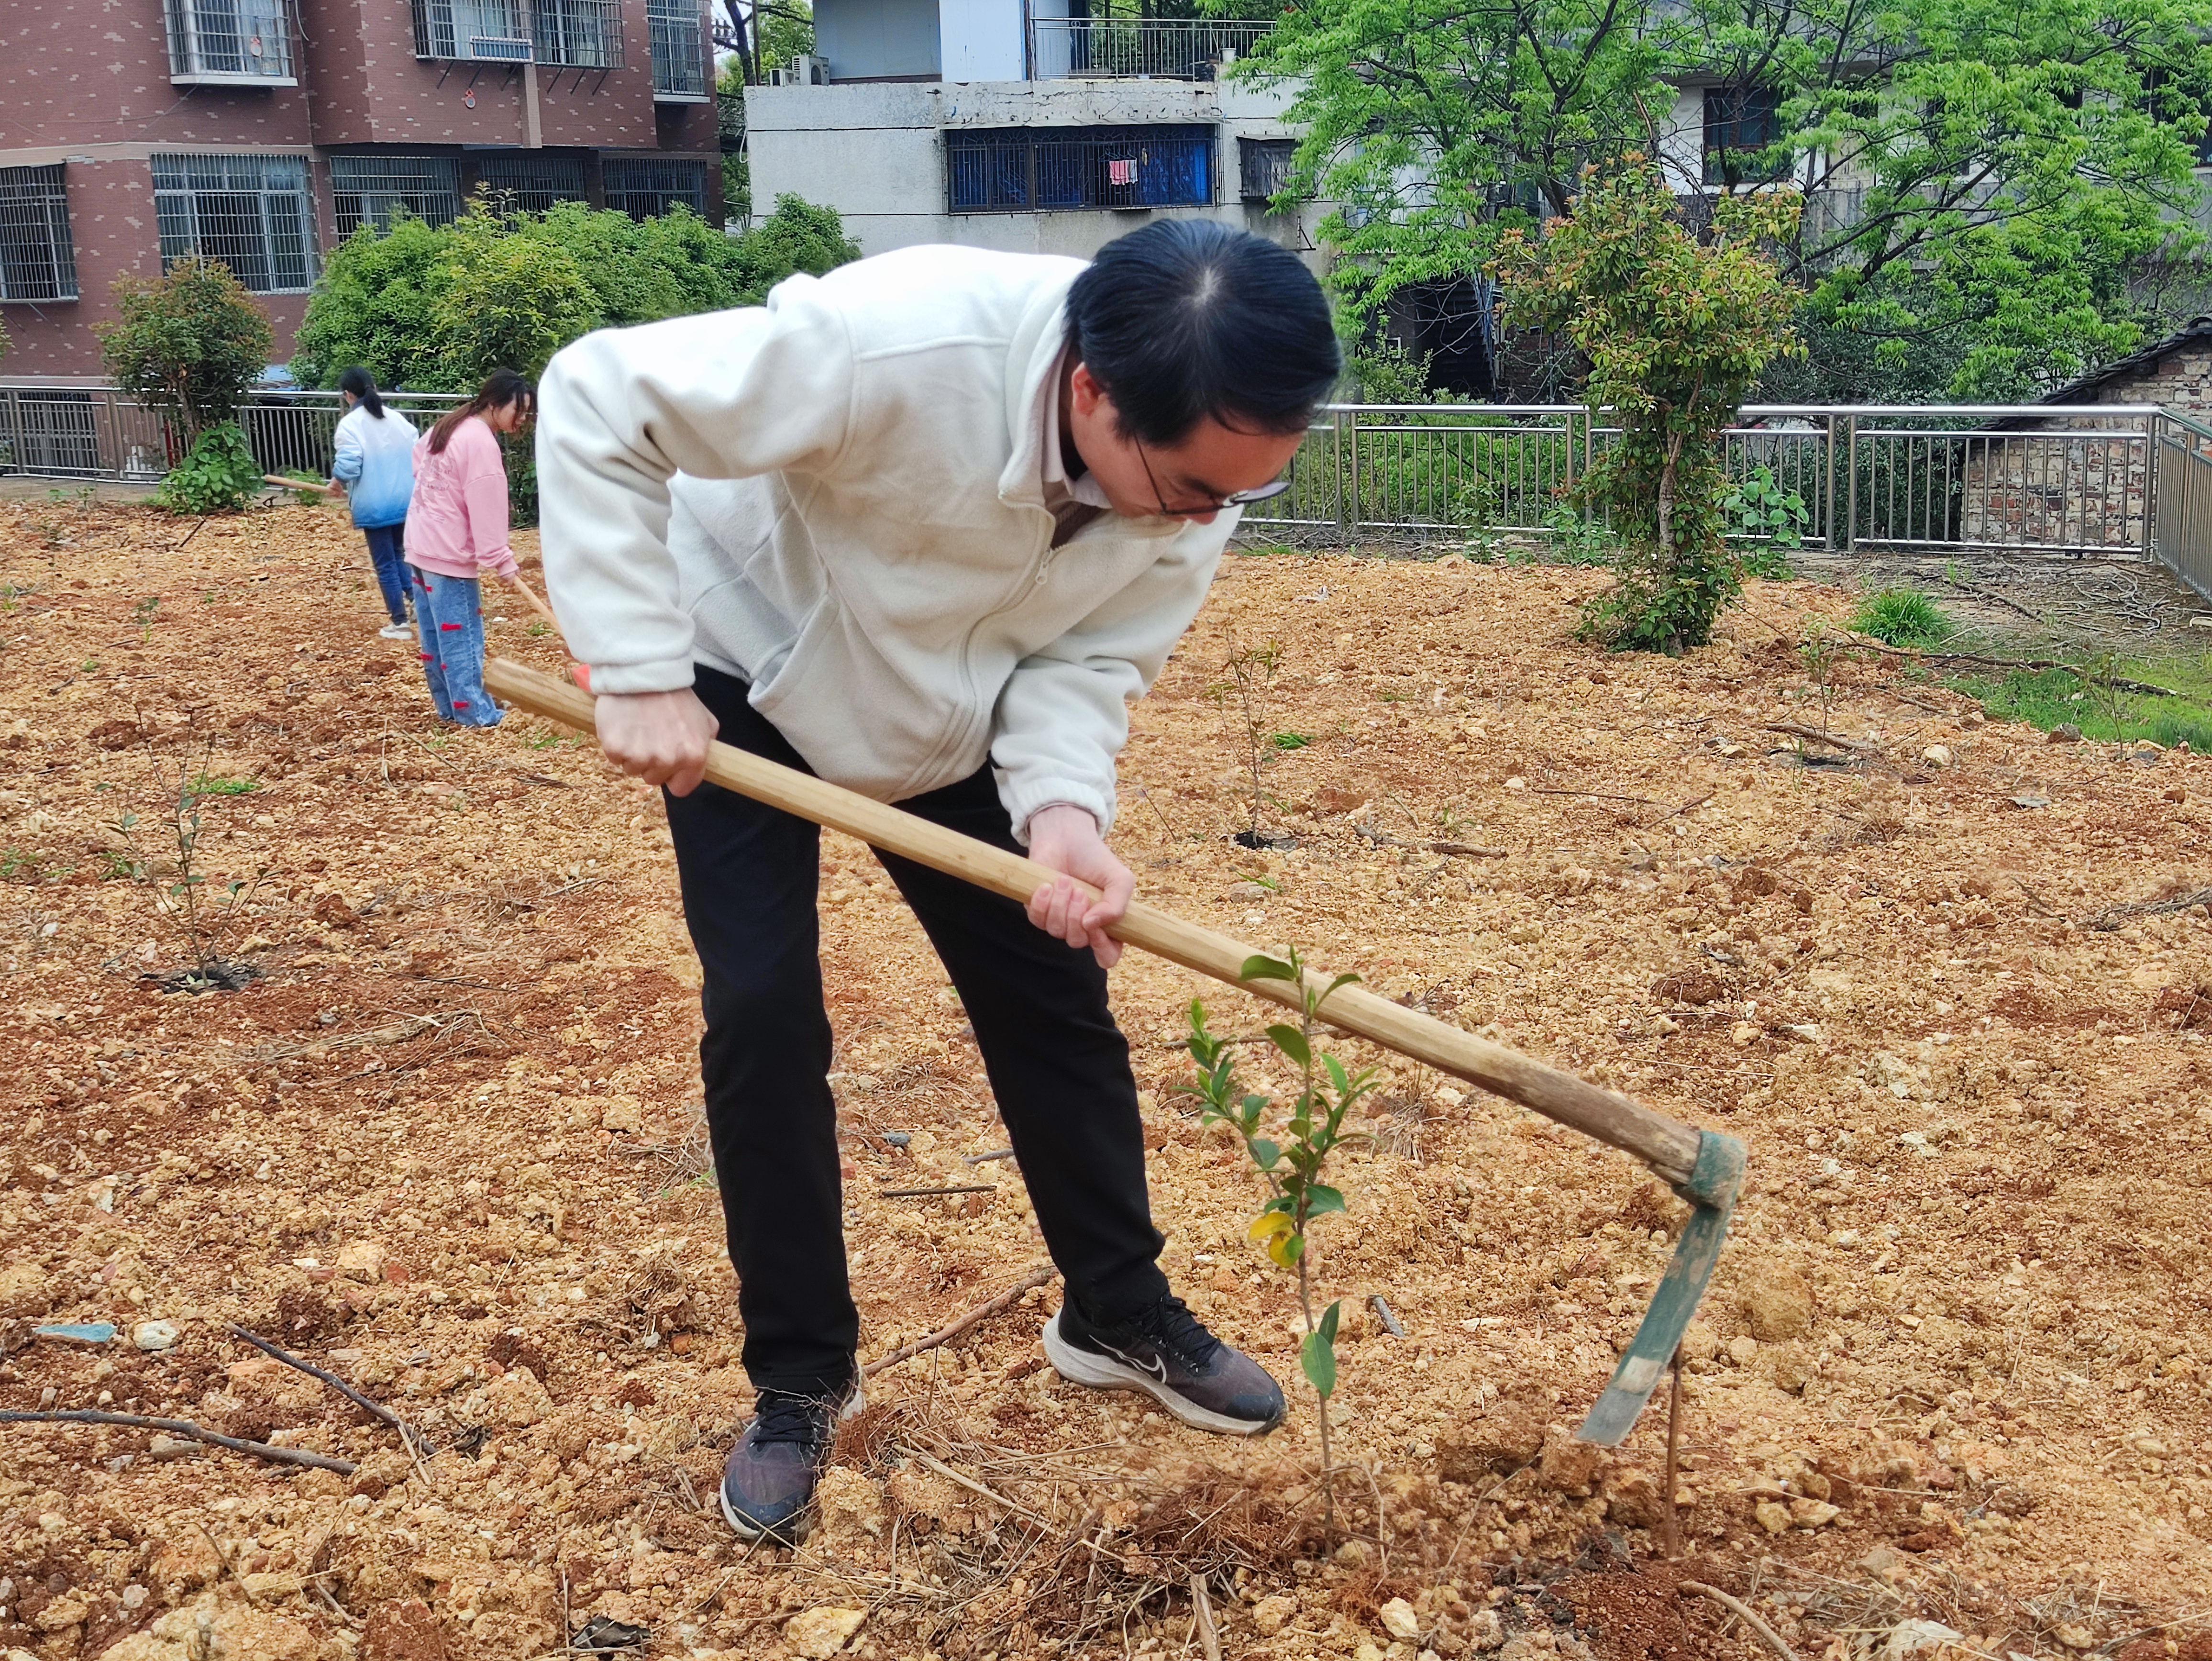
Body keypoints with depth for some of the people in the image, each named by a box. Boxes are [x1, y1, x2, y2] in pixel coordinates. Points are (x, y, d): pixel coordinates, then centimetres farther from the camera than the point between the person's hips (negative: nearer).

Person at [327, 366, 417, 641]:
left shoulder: (350, 424, -13)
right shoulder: (397, 419, 5)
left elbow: (348, 465, -21)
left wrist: (337, 482, 0)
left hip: (374, 506, -5)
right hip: (405, 502, 6)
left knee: (385, 564, 4)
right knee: (399, 554, 25)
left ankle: (400, 623, 8)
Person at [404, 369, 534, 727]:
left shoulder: (449, 426, 10)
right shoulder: (482, 444, -18)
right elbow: (487, 511, -20)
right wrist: (503, 563, -16)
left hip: (421, 545, 9)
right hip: (448, 553, -9)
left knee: (435, 633, 13)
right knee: (460, 635, -4)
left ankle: (449, 705, 20)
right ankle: (475, 712, 0)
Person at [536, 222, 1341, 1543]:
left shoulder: (1204, 462, -25)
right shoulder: (898, 344, -42)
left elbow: (1094, 655, -16)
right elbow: (595, 402, -33)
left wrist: (1061, 803, -37)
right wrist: (641, 671, -36)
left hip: (955, 723, 4)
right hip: (749, 683, -4)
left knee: (1055, 1003, 5)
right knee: (765, 1022, -8)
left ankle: (1121, 1316, 26)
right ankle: (800, 1382, 11)